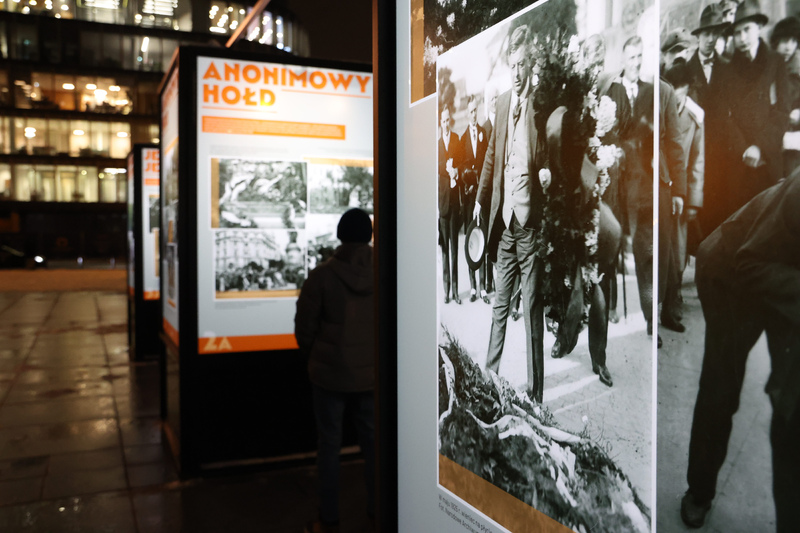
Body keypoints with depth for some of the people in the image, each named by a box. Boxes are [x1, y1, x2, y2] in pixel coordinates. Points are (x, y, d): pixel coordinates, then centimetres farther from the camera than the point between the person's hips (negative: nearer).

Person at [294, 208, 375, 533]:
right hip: (372, 373, 2)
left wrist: (313, 357, 12)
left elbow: (304, 326, -6)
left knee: (329, 445, 9)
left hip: (330, 372, -2)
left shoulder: (322, 275, -12)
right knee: (373, 443, 14)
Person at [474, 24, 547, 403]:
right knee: (499, 303, 15)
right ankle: (490, 376, 28)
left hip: (530, 218, -6)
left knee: (532, 307, 0)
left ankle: (535, 392, 11)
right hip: (503, 215, 6)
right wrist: (481, 199, 17)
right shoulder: (502, 102, 13)